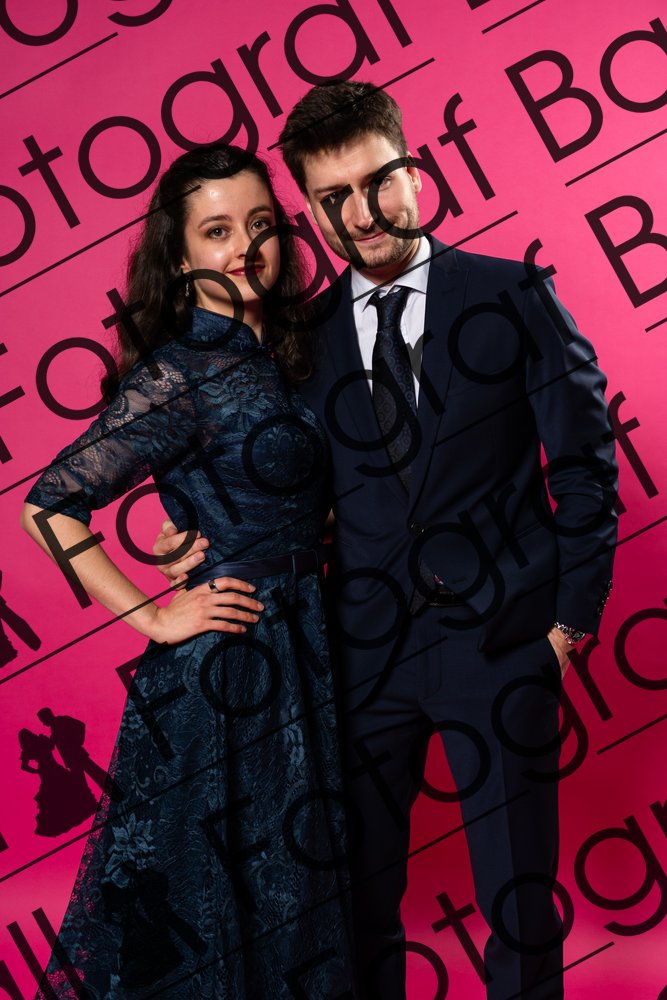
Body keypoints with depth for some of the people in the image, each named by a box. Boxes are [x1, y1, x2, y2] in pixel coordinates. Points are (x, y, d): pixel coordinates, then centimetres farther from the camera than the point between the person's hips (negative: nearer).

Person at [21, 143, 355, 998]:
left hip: (298, 654, 8)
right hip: (226, 670, -8)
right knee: (221, 897, 9)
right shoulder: (181, 374, -17)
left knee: (291, 883, 20)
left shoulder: (271, 353, 6)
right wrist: (154, 617, -16)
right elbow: (48, 508, -21)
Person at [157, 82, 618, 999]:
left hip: (498, 639, -2)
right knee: (359, 895, 14)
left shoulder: (513, 298, -2)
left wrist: (575, 615, -4)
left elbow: (586, 462, -1)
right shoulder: (307, 336, 5)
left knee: (520, 901, 8)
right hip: (367, 648, 3)